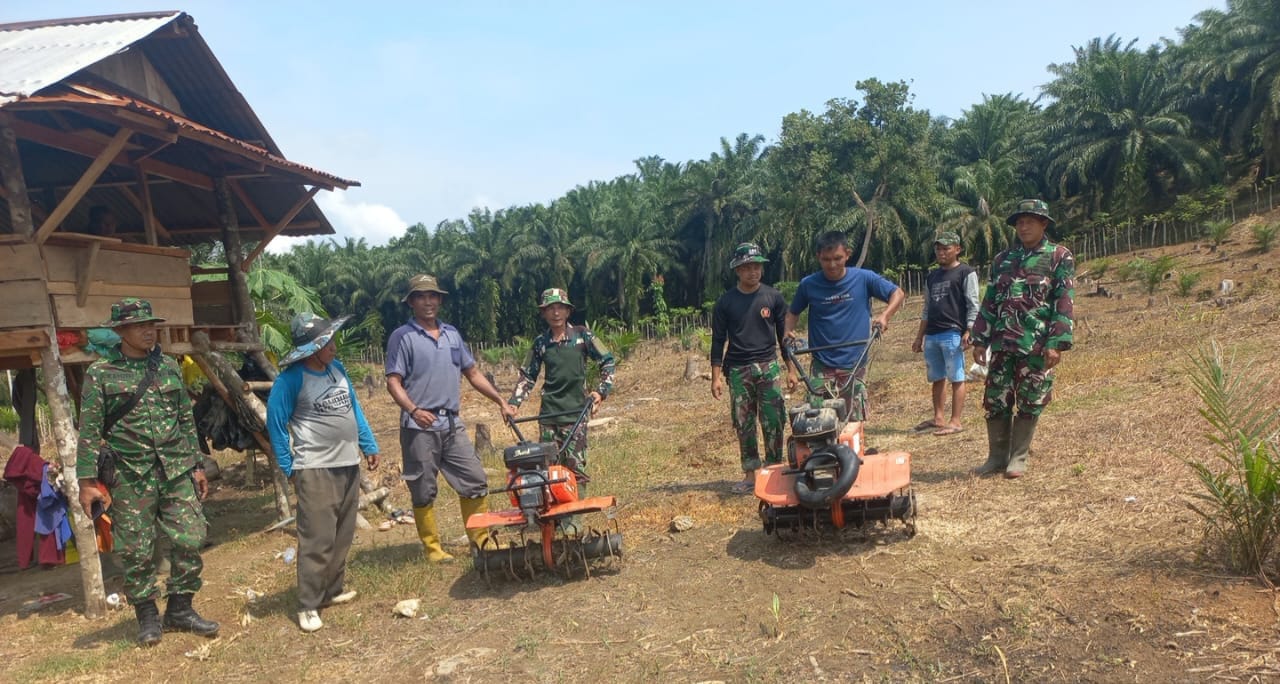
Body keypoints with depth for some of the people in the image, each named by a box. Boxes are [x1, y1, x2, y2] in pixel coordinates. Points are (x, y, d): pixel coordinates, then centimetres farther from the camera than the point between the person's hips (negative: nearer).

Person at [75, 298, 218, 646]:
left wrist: (197, 466, 12)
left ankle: (180, 609, 18)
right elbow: (89, 431, -3)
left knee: (190, 539, 2)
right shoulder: (100, 373, -2)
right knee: (136, 551, 5)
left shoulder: (169, 367, 9)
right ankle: (147, 616, 22)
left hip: (177, 472, 3)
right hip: (131, 476, -3)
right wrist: (87, 482, -7)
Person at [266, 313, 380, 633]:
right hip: (315, 471, -7)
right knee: (318, 541, -6)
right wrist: (289, 468, -7)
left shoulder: (337, 368, 6)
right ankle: (308, 606, 5)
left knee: (343, 537, 14)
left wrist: (369, 446, 13)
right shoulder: (292, 378, -13)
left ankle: (333, 590, 28)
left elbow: (355, 409, 14)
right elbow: (275, 423, -8)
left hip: (349, 465, 7)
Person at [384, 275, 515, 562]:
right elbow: (393, 381, -9)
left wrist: (501, 402, 12)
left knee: (475, 483, 6)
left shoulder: (452, 334, 13)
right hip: (420, 427, -5)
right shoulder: (402, 337, -3)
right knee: (424, 492, 4)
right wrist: (413, 410, -26)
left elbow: (473, 373, 17)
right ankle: (432, 547, 17)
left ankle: (481, 539, 18)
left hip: (452, 424, 5)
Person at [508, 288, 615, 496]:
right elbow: (527, 376, 15)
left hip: (575, 412, -2)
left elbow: (608, 363, 4)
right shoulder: (540, 342, 8)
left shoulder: (582, 335, 1)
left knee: (575, 467, -4)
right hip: (548, 413, 3)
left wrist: (601, 391, -8)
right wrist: (513, 403, 5)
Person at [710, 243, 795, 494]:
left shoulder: (773, 297, 3)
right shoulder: (725, 302, 2)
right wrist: (716, 377, -1)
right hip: (737, 370, 0)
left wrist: (791, 369, 6)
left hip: (768, 367, 0)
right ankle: (750, 474, 13)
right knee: (743, 424, 3)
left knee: (773, 422, -3)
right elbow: (718, 340, 4)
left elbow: (784, 335, 9)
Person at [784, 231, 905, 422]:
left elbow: (897, 294, 3)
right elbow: (793, 312, 12)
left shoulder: (864, 278, -5)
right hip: (822, 366, 0)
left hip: (854, 366, 0)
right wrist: (789, 331, -8)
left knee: (854, 423, 7)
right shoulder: (808, 284, -2)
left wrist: (885, 315, -15)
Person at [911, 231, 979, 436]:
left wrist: (968, 331, -16)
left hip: (953, 333, -7)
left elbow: (973, 306, -6)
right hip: (932, 335, 7)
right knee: (936, 378, 11)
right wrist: (919, 337, 19)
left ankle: (956, 421, -2)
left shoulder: (966, 273, 0)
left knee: (956, 378, -4)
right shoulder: (932, 277, 20)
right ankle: (938, 418, 18)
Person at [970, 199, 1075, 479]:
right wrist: (979, 340, 8)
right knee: (995, 402, 4)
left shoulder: (1059, 257, 1)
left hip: (1037, 346, -4)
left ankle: (1018, 458, 15)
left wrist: (1056, 343, -14)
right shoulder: (1002, 260, 14)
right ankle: (997, 457, 15)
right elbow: (989, 303, 14)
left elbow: (1063, 304, -6)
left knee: (1029, 404, 4)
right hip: (1003, 344, 4)